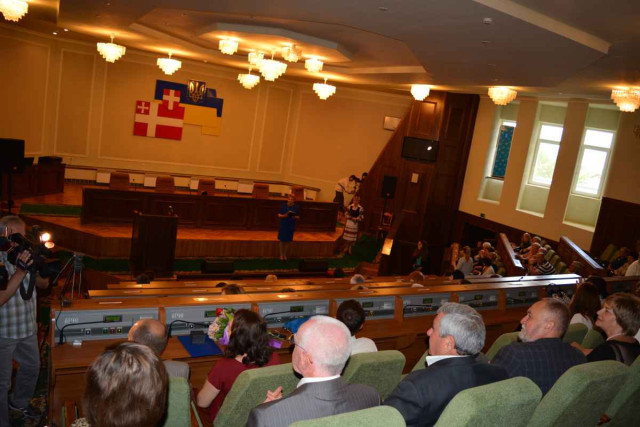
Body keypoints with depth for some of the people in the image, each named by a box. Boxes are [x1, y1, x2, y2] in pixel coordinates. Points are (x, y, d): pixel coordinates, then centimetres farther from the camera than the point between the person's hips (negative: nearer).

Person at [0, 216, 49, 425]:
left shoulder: (25, 255, -2)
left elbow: (43, 284, 4)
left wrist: (36, 267, -16)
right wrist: (20, 271, -33)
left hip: (28, 327, 7)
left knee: (32, 366, 25)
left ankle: (19, 402, 49)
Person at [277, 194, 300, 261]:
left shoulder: (296, 207, 1)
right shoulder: (283, 205, -3)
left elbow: (298, 217, 5)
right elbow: (279, 215, -1)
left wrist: (294, 217, -17)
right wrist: (284, 215, -20)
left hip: (291, 226, 1)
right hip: (283, 225, -1)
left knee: (288, 241, 4)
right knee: (282, 240, 3)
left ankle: (285, 255, 18)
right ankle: (281, 255, 15)